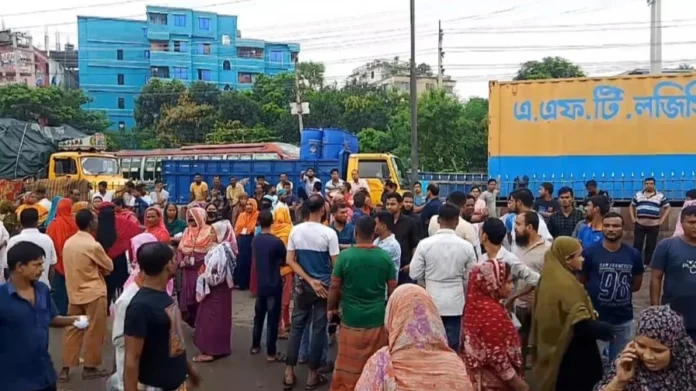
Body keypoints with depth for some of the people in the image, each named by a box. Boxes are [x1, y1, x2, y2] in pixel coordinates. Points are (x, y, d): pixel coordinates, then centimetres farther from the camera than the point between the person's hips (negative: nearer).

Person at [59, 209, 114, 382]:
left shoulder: (68, 243, 3)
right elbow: (109, 267, -5)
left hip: (74, 293, 7)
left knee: (73, 330, 12)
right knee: (94, 331, 6)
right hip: (94, 293, -7)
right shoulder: (93, 245, -19)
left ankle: (65, 369, 15)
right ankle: (90, 368, 14)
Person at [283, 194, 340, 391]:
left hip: (303, 286, 3)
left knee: (297, 326, 12)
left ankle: (289, 373, 15)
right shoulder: (329, 233, -15)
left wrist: (310, 280, -6)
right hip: (325, 286, -3)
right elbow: (336, 264, -12)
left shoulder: (296, 230, -3)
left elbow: (290, 260, -4)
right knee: (319, 329, 7)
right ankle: (313, 374, 15)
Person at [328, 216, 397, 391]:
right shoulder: (385, 257, -5)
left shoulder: (345, 256, -10)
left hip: (351, 320, -1)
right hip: (378, 319, 1)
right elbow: (392, 291, 1)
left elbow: (334, 287, -4)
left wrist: (331, 308, 13)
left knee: (348, 366, 11)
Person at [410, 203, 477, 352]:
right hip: (455, 303, 0)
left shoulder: (425, 244, -11)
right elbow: (471, 278, 2)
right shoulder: (466, 246, -7)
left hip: (432, 302, 0)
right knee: (452, 347, 8)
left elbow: (414, 274, -6)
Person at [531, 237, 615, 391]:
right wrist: (607, 329, -10)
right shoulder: (567, 285, -25)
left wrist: (589, 314, 13)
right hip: (569, 357, -9)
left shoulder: (549, 278, 4)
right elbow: (582, 326, -27)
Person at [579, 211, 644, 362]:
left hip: (624, 319, 3)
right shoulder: (589, 253, -10)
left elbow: (637, 284, 11)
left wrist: (619, 289, 4)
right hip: (596, 318, -3)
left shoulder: (633, 254, -1)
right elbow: (580, 283, -1)